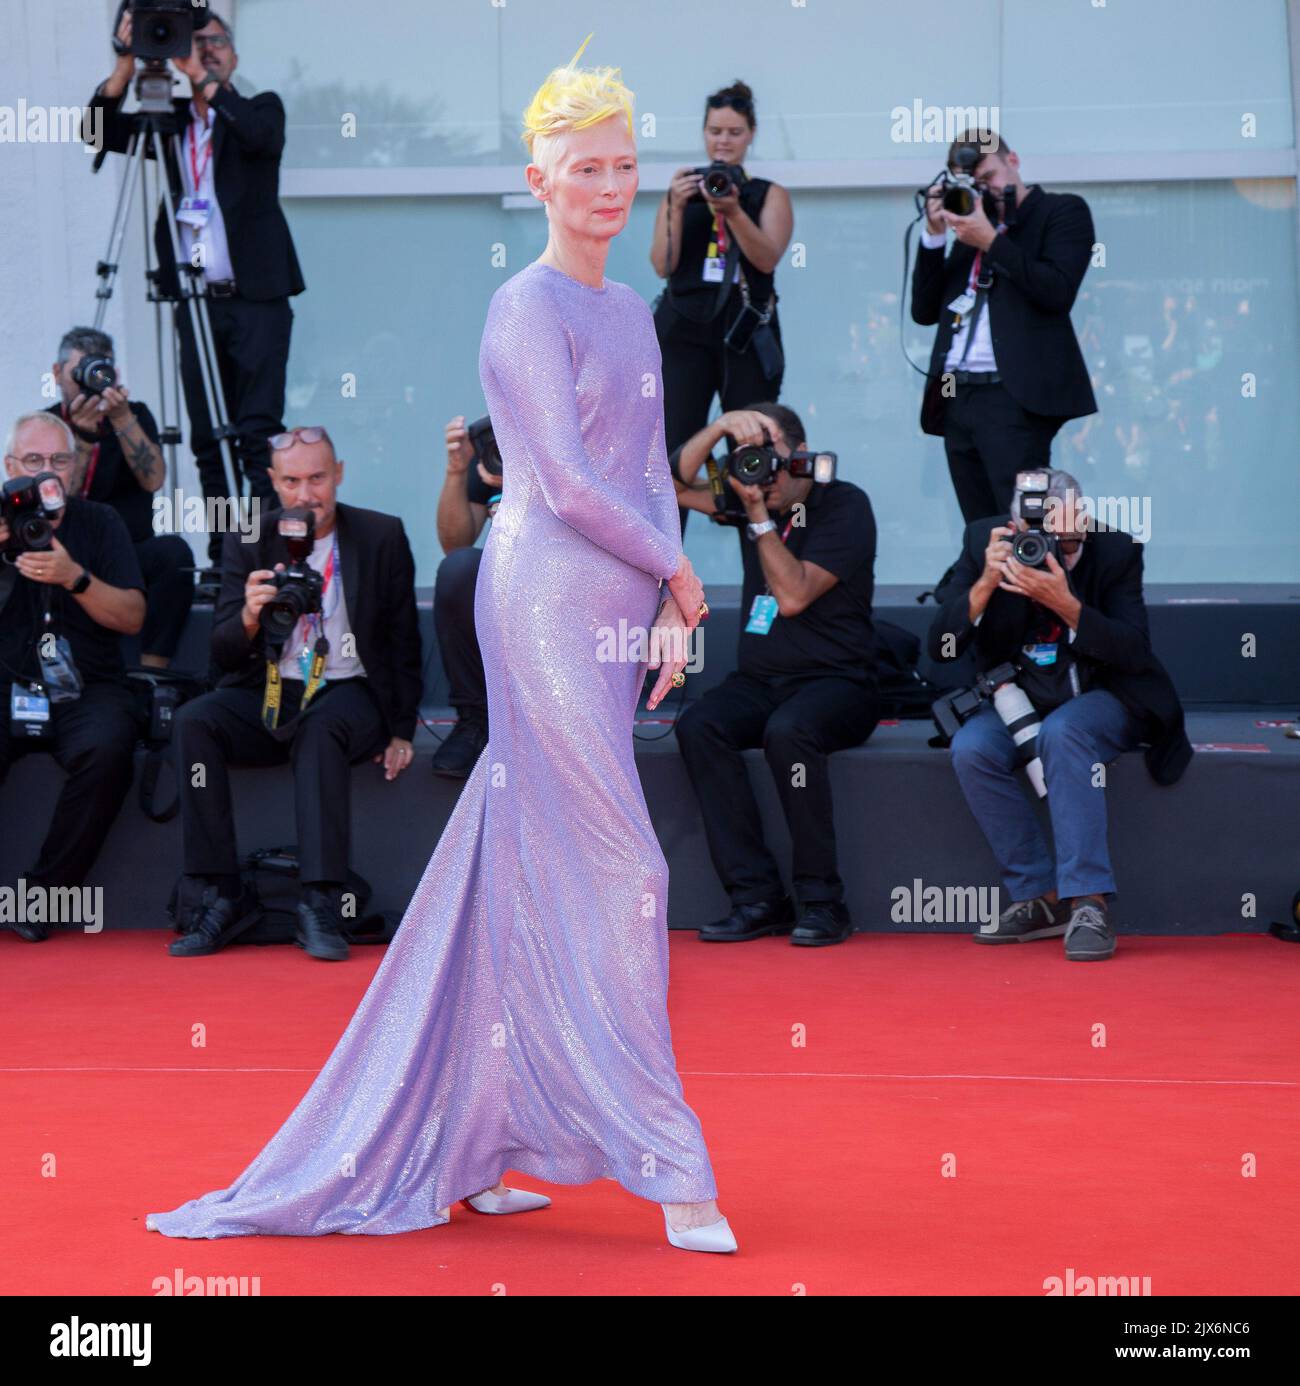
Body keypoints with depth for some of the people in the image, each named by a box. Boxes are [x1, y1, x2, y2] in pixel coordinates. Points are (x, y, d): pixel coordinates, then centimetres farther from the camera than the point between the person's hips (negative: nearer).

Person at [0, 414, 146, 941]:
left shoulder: (99, 522, 10)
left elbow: (132, 617, 1)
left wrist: (74, 577, -17)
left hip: (88, 690, 0)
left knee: (107, 749, -33)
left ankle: (44, 893, -19)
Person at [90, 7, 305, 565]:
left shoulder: (259, 108, 6)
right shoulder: (169, 120, 14)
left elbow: (260, 133, -17)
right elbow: (102, 130, 0)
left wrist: (201, 76, -17)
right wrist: (129, 63, -11)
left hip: (256, 295, -4)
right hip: (197, 301, 4)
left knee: (259, 429, -11)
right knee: (207, 436, 4)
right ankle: (222, 555, 7)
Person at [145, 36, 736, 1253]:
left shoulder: (631, 313, 17)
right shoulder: (528, 307, -8)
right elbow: (566, 482, -14)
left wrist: (668, 607, 4)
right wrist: (675, 573, -3)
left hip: (612, 614, 8)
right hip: (547, 600, -8)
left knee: (522, 872, 10)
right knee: (605, 870, -7)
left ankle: (454, 1146, 16)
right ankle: (664, 1164, -4)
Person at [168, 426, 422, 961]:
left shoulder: (382, 536, 3)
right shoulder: (248, 541, 6)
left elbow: (403, 641, 7)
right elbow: (223, 653, 0)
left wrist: (401, 732, -2)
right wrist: (248, 617, -23)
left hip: (349, 697, -2)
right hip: (268, 697, 2)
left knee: (321, 726, -37)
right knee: (193, 721, -27)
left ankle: (321, 903, -39)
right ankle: (220, 897, -25)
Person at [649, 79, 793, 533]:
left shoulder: (770, 196, 10)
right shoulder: (682, 192, 13)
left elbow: (767, 258, -6)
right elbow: (663, 265, 2)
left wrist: (733, 211, -20)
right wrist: (677, 208, -11)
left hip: (748, 335, -1)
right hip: (686, 332, 1)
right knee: (673, 457, -8)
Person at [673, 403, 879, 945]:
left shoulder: (844, 505, -6)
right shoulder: (751, 494, 11)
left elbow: (793, 596, -16)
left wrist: (760, 515, -18)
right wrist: (720, 427, -12)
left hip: (835, 683, -5)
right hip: (758, 680, 5)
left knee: (788, 730, -37)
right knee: (698, 726, -25)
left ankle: (823, 901, -25)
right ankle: (758, 898, -24)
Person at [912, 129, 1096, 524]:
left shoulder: (1062, 211, 6)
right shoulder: (972, 226, 23)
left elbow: (1058, 291, -10)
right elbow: (925, 311, 19)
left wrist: (990, 242, -10)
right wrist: (934, 236, 8)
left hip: (1014, 397, -6)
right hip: (956, 399, 6)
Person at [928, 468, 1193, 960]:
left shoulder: (1116, 550, -15)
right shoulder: (984, 541, -10)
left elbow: (1135, 653, -21)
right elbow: (941, 647, -12)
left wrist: (1066, 604, -36)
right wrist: (986, 583, -29)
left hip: (1103, 698, -3)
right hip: (1020, 696, 3)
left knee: (1061, 732, -36)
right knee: (971, 748, -28)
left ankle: (1088, 904, -35)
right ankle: (1040, 898, -17)